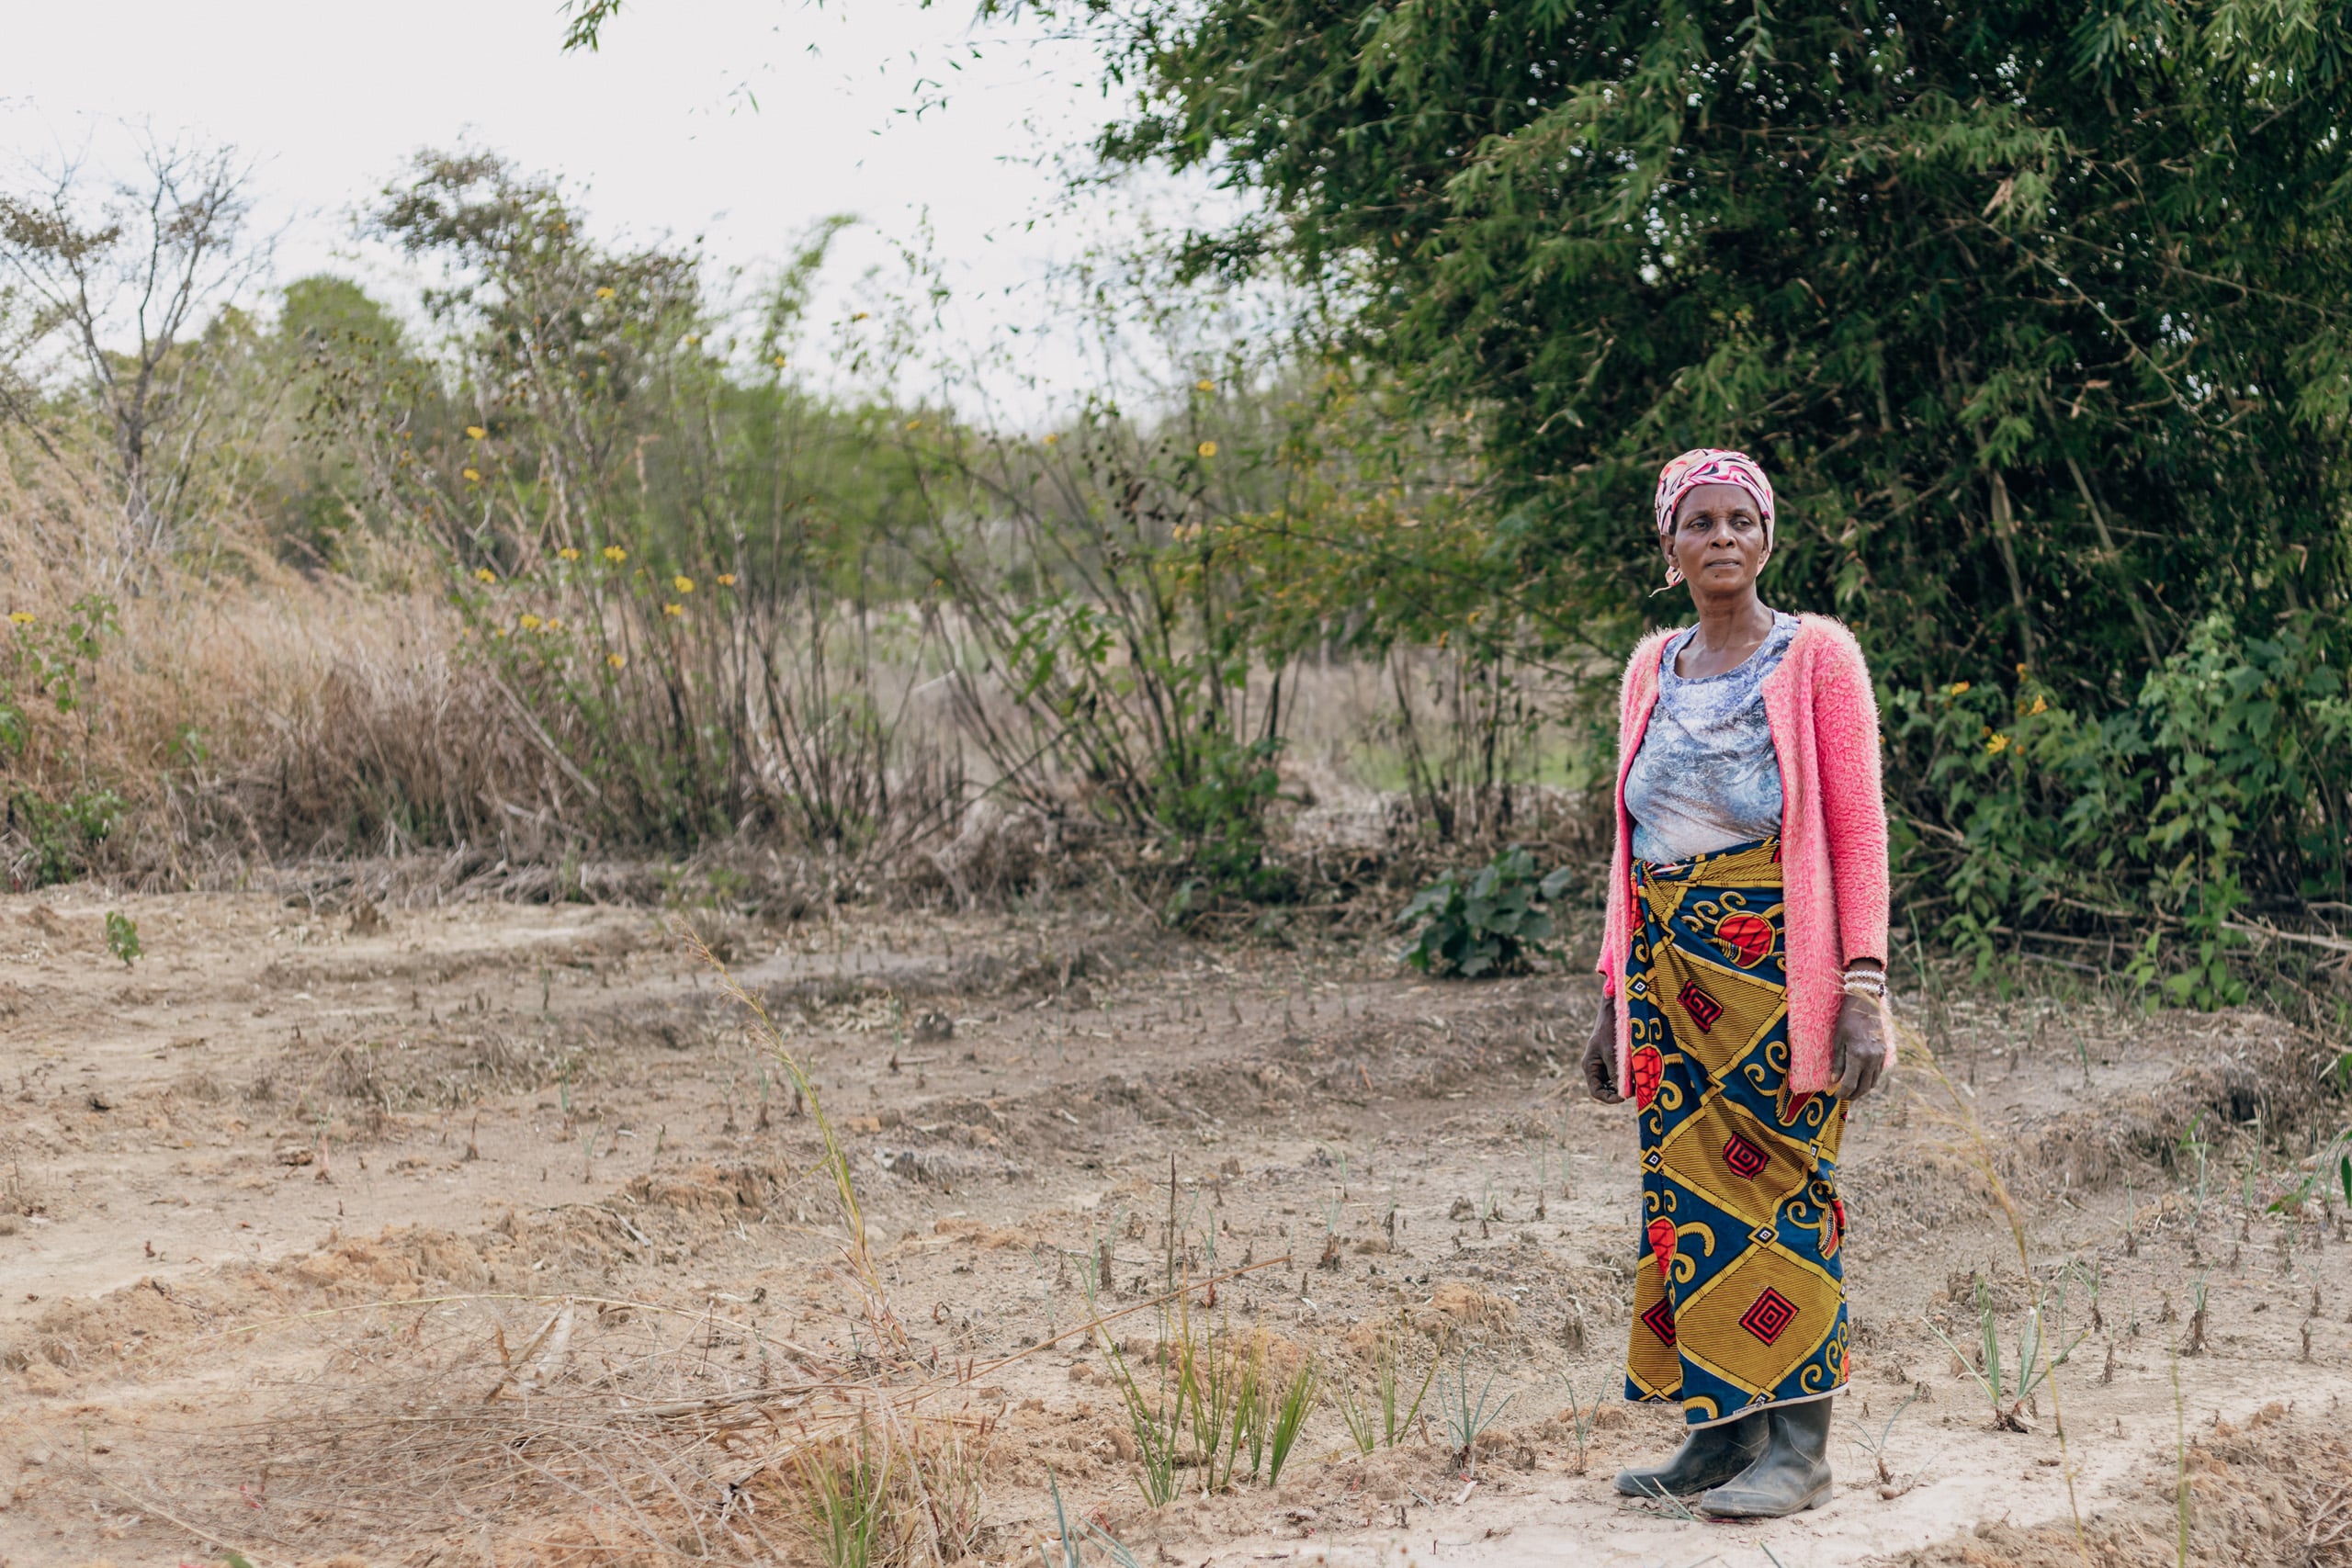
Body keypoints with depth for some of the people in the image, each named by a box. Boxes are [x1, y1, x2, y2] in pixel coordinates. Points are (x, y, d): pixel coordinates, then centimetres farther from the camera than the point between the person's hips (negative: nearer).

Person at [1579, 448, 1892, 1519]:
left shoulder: (1816, 656, 0)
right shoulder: (1651, 671, 15)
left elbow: (1858, 828, -4)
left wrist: (1865, 985, -13)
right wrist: (1615, 992, 14)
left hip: (1778, 960, -5)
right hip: (1670, 967, 5)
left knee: (1780, 1187, -5)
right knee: (1687, 1187, 3)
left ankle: (1797, 1447, -2)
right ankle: (1720, 1431, 10)